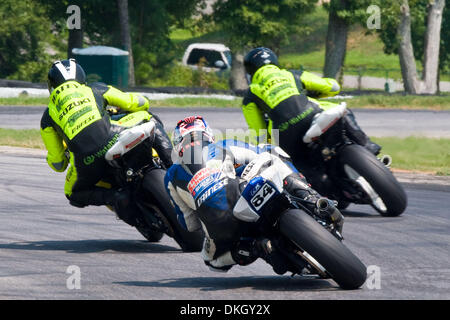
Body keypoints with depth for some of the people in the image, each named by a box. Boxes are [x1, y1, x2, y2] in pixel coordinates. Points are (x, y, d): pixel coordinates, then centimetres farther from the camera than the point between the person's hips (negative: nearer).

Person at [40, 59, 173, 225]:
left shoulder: (47, 116, 26)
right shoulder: (95, 89, 27)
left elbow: (57, 163, 25)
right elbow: (140, 103, 29)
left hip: (86, 161, 0)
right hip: (112, 138, 0)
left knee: (75, 195, 30)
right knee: (149, 118, 28)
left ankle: (113, 197, 0)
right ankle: (172, 165, 7)